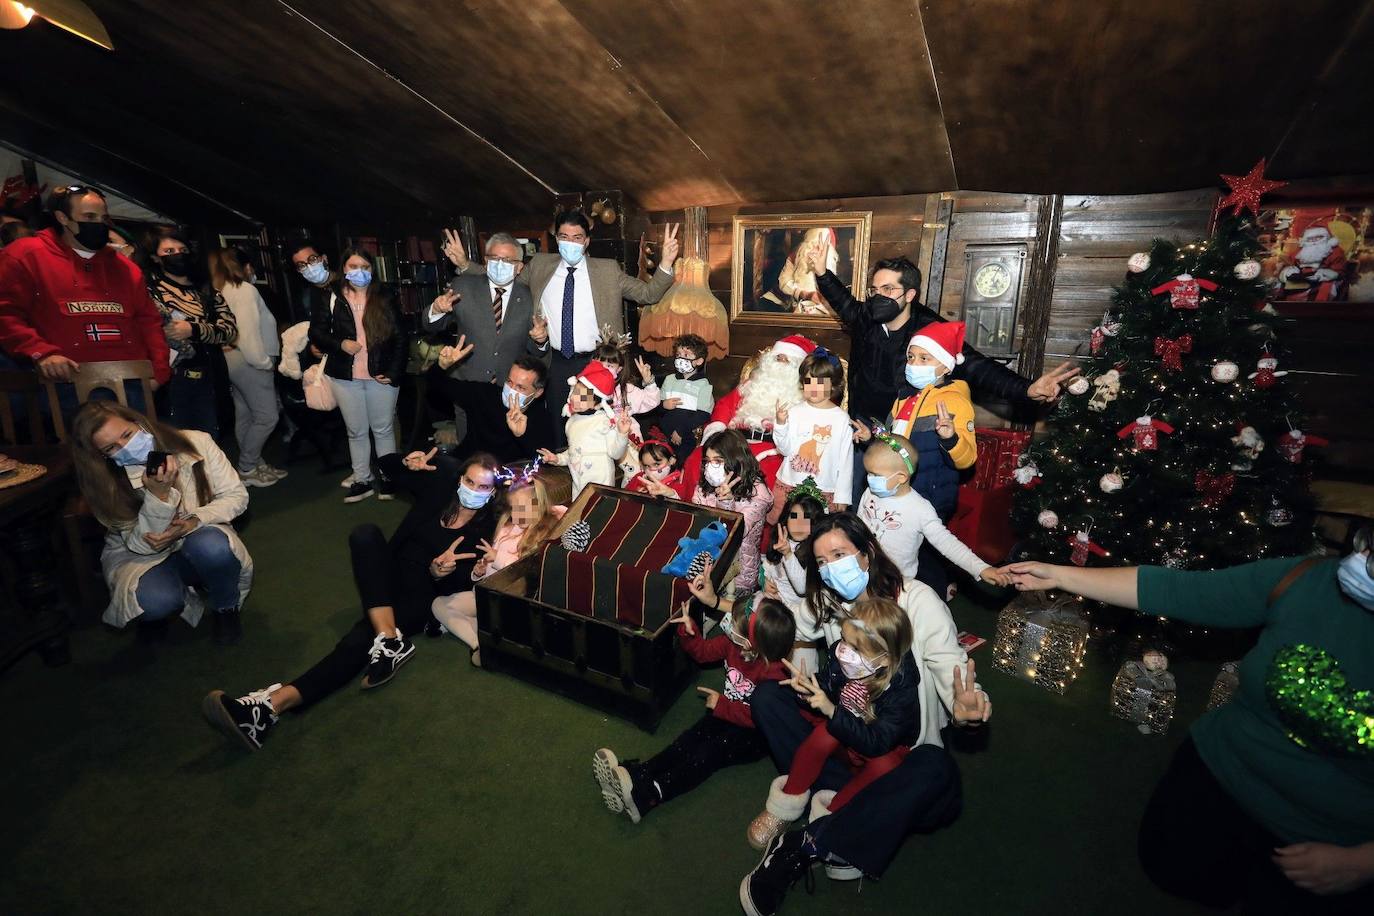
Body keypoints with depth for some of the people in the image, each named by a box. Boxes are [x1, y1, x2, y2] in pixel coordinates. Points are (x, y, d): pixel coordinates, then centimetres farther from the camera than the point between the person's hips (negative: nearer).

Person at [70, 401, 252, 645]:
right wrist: (158, 494, -35)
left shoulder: (195, 443, -15)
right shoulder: (107, 483, -14)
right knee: (156, 601, -34)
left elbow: (236, 495, -9)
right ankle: (155, 614, 7)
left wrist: (193, 522, -27)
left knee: (211, 545, -37)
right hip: (140, 557, 0)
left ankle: (225, 608, -6)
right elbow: (142, 544, -18)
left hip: (198, 537, 0)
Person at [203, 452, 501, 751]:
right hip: (388, 581, 5)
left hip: (421, 595, -4)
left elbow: (462, 584, -13)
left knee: (361, 638, -32)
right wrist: (407, 465, -6)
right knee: (365, 534, -29)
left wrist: (440, 573, -35)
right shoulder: (440, 488, 2)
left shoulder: (487, 528, -7)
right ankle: (389, 639, -42)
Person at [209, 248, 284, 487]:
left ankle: (255, 464, 20)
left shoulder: (223, 292, 15)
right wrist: (265, 361, -11)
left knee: (245, 416, 12)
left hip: (235, 360, 10)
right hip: (250, 362, -10)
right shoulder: (244, 290, -11)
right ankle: (246, 469, 0)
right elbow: (249, 332, -19)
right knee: (266, 416, -6)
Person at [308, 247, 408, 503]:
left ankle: (387, 477, 21)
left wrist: (393, 372, -9)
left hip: (381, 375, -1)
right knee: (356, 431, 10)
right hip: (346, 377, 1)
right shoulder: (330, 299, 3)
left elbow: (400, 337, -1)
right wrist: (340, 344, -13)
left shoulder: (385, 298, 1)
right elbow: (316, 332, 7)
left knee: (383, 429, 8)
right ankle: (362, 480, 20)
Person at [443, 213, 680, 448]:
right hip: (557, 365, 2)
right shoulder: (539, 265, 4)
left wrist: (665, 264, -20)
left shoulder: (607, 270, -2)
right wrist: (465, 264, 2)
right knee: (559, 432, 15)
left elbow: (648, 293, -4)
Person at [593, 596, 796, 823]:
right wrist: (688, 632, -12)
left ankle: (648, 795, -40)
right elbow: (704, 652, 6)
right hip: (727, 713, 7)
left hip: (755, 733, -7)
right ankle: (636, 774, -30)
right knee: (689, 740, -16)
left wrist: (721, 704, -22)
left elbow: (758, 717, -27)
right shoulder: (732, 642, -9)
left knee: (709, 752, -26)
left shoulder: (773, 672, -28)